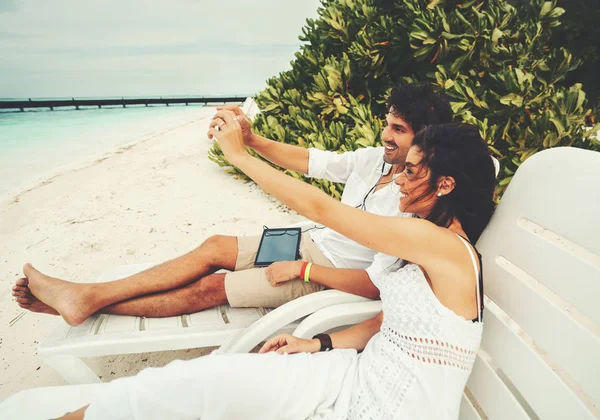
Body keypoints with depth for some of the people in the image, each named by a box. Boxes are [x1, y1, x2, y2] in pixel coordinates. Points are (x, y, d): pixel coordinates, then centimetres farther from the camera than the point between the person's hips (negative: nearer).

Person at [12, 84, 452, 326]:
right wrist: (251, 139, -18)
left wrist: (302, 270, -22)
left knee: (212, 287, -11)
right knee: (214, 246, -4)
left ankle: (91, 306, 4)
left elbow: (376, 285, -25)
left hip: (331, 275, -7)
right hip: (314, 242, 7)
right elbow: (308, 161, -3)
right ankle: (87, 295, 2)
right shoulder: (373, 158, 0)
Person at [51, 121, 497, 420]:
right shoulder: (431, 247, 11)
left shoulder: (443, 243, -19)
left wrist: (240, 155, -10)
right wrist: (318, 343, 3)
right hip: (365, 374, 8)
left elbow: (320, 208, -19)